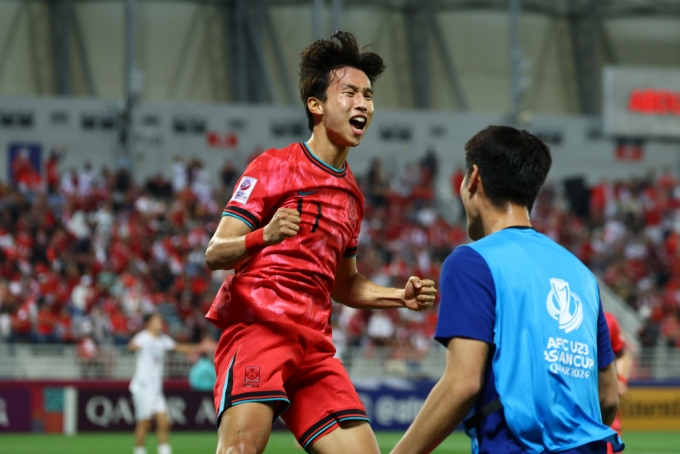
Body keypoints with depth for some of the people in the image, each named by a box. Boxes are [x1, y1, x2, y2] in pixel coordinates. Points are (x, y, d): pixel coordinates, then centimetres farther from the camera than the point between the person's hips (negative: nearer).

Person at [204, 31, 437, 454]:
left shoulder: (352, 194, 21)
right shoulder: (274, 166, 0)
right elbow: (214, 253, -6)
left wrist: (402, 297, 15)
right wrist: (264, 236, -26)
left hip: (314, 346, 7)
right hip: (256, 327, -7)